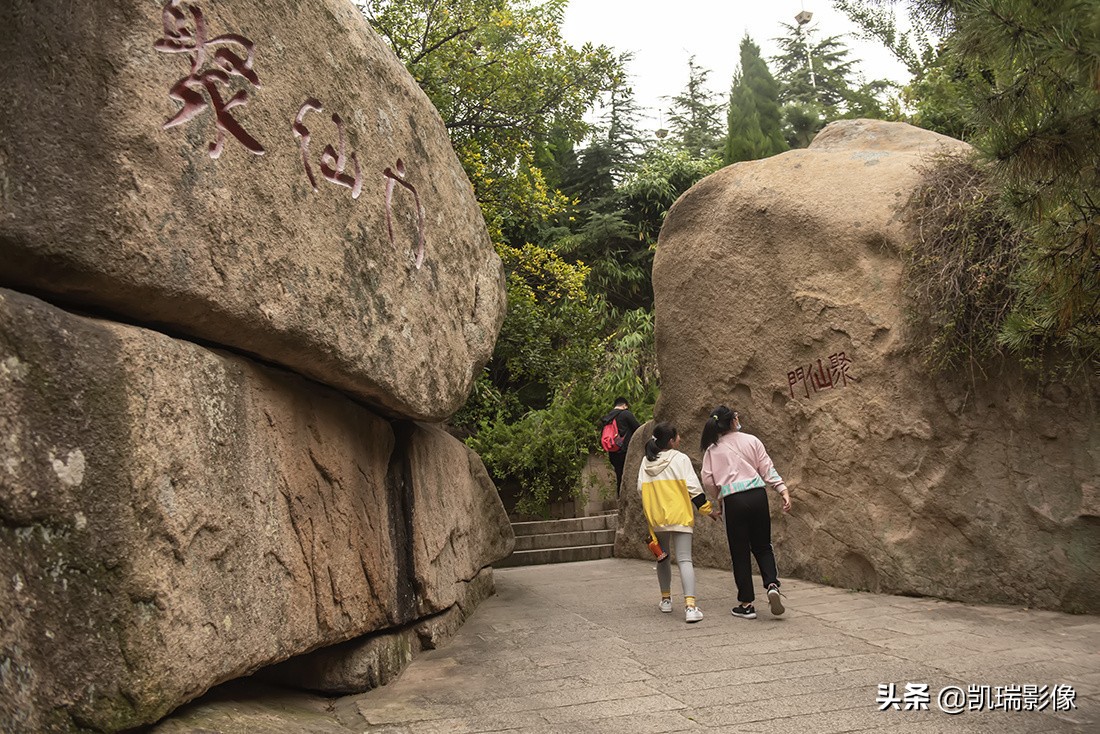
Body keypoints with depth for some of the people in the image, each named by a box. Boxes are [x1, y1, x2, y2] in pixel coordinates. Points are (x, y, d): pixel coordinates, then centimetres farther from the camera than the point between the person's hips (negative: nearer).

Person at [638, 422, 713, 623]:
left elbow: (641, 488, 6)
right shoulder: (681, 459, -6)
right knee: (684, 560, -6)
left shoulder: (646, 462, 6)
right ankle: (690, 605, -18)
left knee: (662, 558, 20)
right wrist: (705, 508, 2)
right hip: (679, 516, -4)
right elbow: (693, 487, -9)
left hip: (656, 518, 4)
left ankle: (666, 599, 29)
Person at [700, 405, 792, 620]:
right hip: (757, 495, 1)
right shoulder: (751, 441, 6)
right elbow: (767, 468, 2)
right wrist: (783, 490, 2)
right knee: (762, 546, 17)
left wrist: (719, 500, 16)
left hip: (733, 500, -1)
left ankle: (746, 604, 11)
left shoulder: (712, 450, 4)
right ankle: (772, 584, -7)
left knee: (740, 552, 7)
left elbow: (708, 481, 1)